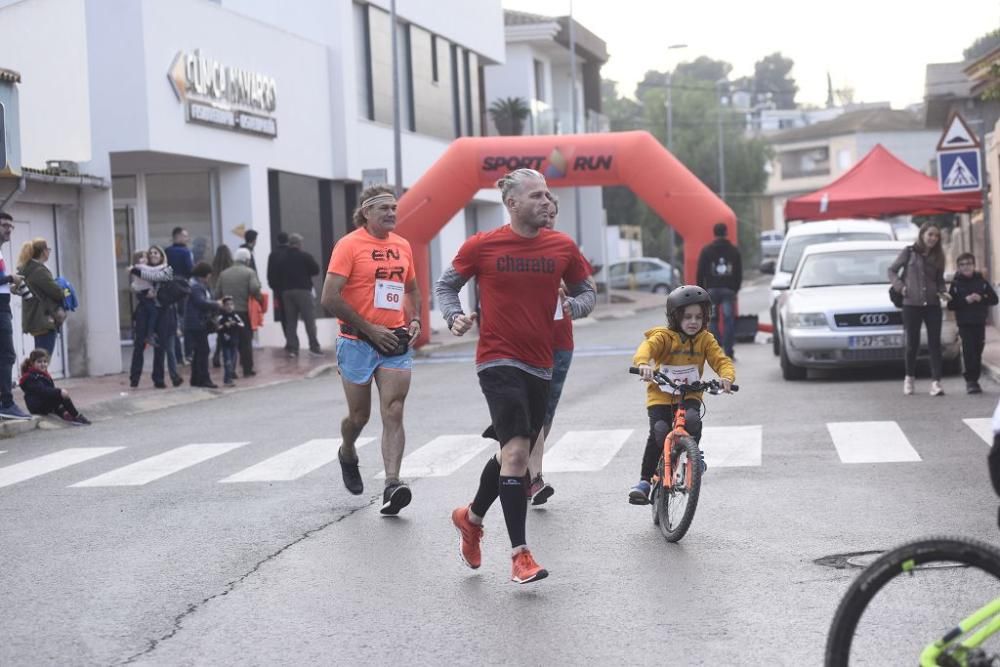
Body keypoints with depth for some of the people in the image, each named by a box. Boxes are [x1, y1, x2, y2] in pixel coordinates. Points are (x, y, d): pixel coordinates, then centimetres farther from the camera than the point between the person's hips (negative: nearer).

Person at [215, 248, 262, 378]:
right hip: (245, 311, -3)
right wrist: (258, 298, -2)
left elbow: (217, 294, 5)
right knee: (246, 341, 4)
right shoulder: (249, 272, -3)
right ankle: (247, 369, 5)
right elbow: (255, 289, -19)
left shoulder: (224, 273, 9)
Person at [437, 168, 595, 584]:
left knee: (514, 453, 16)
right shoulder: (482, 246, -5)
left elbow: (586, 292, 14)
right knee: (516, 450, -17)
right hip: (498, 360, -5)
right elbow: (446, 285, 8)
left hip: (539, 364, 5)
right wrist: (454, 316, -11)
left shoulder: (562, 247, 3)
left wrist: (573, 306, -9)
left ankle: (471, 518, 42)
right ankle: (520, 555, -13)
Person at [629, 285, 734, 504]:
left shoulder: (705, 340, 3)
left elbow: (721, 360, -4)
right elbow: (648, 346, -26)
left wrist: (727, 377, -27)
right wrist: (643, 363, -49)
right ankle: (645, 480, -8)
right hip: (660, 395, -2)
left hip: (690, 395, 2)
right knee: (658, 432, -21)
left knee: (692, 420, -30)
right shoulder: (664, 336, -7)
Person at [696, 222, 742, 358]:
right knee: (728, 320, 0)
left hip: (712, 289, -1)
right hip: (729, 290, 1)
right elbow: (739, 273, 11)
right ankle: (728, 352, -5)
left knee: (713, 320, 5)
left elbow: (700, 273, 0)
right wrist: (736, 289, 17)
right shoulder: (734, 251, 8)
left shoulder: (706, 251, 2)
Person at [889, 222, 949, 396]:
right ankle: (909, 377, 24)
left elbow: (940, 280, 17)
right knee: (912, 344, 5)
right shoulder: (909, 252, 1)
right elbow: (892, 270, 7)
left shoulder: (937, 257, 10)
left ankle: (936, 382, -7)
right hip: (911, 304, -2)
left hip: (932, 305, 2)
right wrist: (900, 286, -7)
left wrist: (942, 292, -3)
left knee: (935, 344, -5)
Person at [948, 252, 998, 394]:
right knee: (968, 351, -12)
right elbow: (951, 305, -4)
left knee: (978, 352, 4)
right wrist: (966, 300, -16)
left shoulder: (982, 282, 7)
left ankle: (975, 380, 13)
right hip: (964, 323, -2)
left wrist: (981, 298, -13)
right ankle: (970, 381, -9)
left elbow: (994, 299, 4)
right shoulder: (956, 284, 2)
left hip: (980, 322, 2)